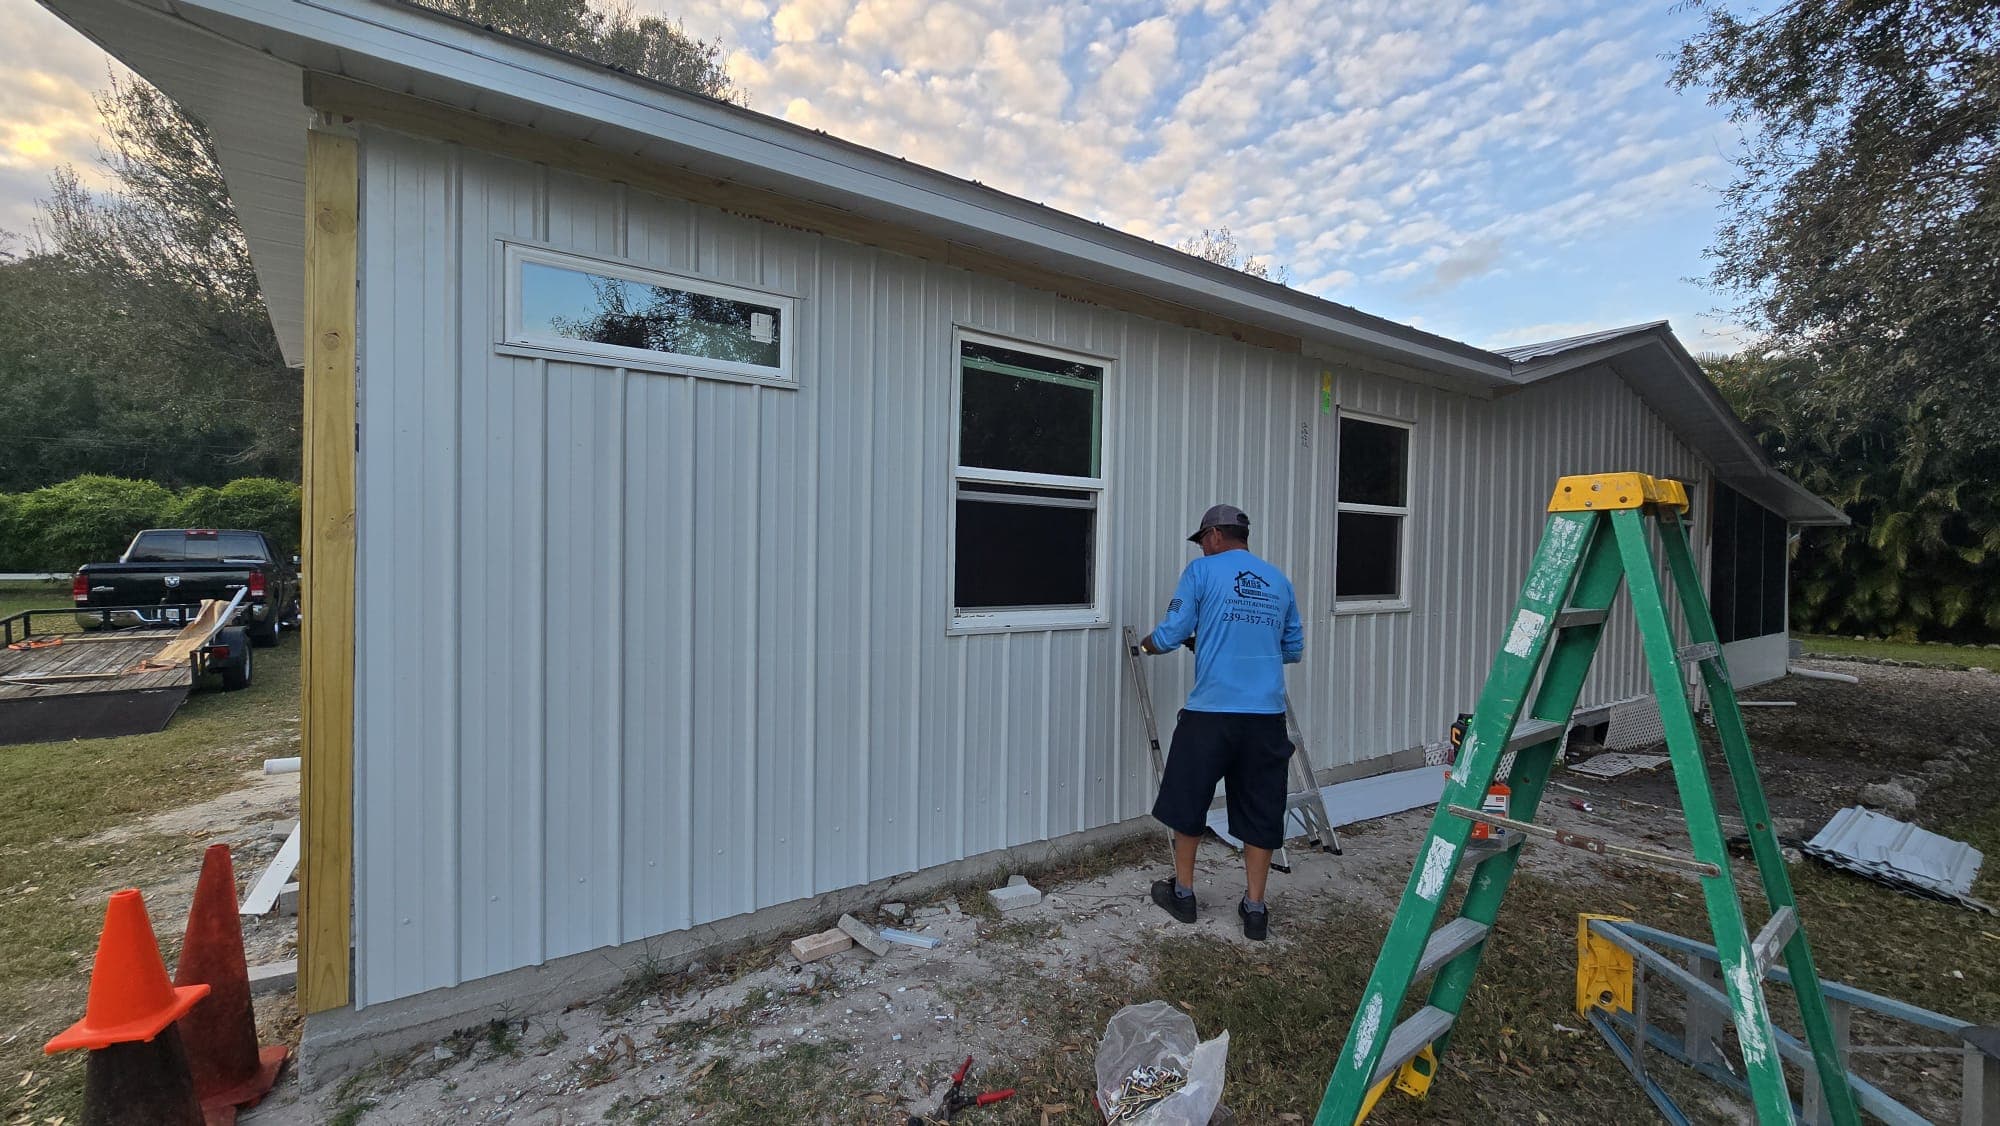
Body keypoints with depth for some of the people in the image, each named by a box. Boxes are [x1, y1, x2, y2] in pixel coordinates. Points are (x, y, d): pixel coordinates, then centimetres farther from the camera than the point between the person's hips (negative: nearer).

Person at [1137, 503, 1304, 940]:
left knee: (1188, 802, 14)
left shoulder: (1202, 571, -2)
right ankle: (1255, 908, 22)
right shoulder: (1279, 580, 12)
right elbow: (1293, 649, 18)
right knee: (1260, 812, 14)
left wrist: (1148, 644, 17)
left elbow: (1171, 635, -4)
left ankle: (1182, 892, 27)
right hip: (1267, 715, 4)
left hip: (1211, 712, -4)